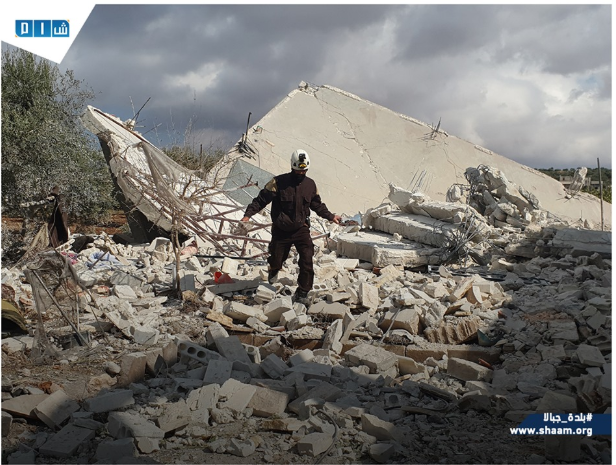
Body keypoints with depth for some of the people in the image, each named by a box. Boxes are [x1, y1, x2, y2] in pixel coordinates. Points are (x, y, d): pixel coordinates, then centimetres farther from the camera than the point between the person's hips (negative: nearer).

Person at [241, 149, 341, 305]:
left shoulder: (310, 184, 3)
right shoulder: (279, 182, -11)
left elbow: (317, 205, 19)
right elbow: (262, 199, -9)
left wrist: (331, 216, 15)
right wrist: (248, 214, -19)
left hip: (301, 229, 2)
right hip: (281, 231, -2)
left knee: (307, 261, -13)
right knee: (276, 261, 12)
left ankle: (302, 293, 0)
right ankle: (273, 270, 51)